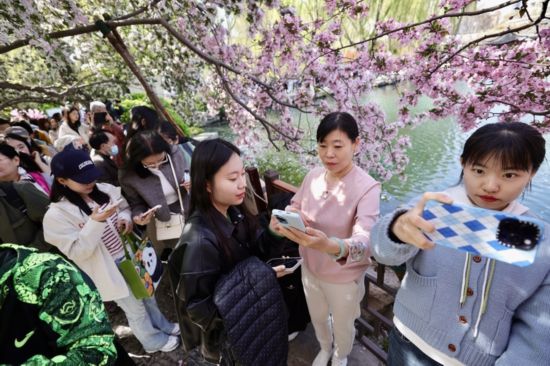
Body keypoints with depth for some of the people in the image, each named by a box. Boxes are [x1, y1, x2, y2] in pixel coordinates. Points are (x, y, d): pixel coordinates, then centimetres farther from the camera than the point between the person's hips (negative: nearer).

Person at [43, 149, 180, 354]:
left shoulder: (106, 190, -6)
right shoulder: (56, 215, -20)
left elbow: (125, 208, 9)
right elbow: (77, 252, -22)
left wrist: (125, 218, -13)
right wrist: (95, 222, -33)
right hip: (110, 269, -5)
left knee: (147, 296, 27)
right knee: (135, 309, 15)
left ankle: (164, 326, 52)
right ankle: (155, 341, 41)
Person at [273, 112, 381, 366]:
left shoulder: (367, 187, -27)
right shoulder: (313, 176, -10)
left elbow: (365, 240, -37)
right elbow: (295, 207, 1)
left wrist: (330, 246, -58)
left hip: (344, 278, -4)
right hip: (310, 268, 4)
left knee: (342, 325, 25)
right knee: (317, 318, 30)